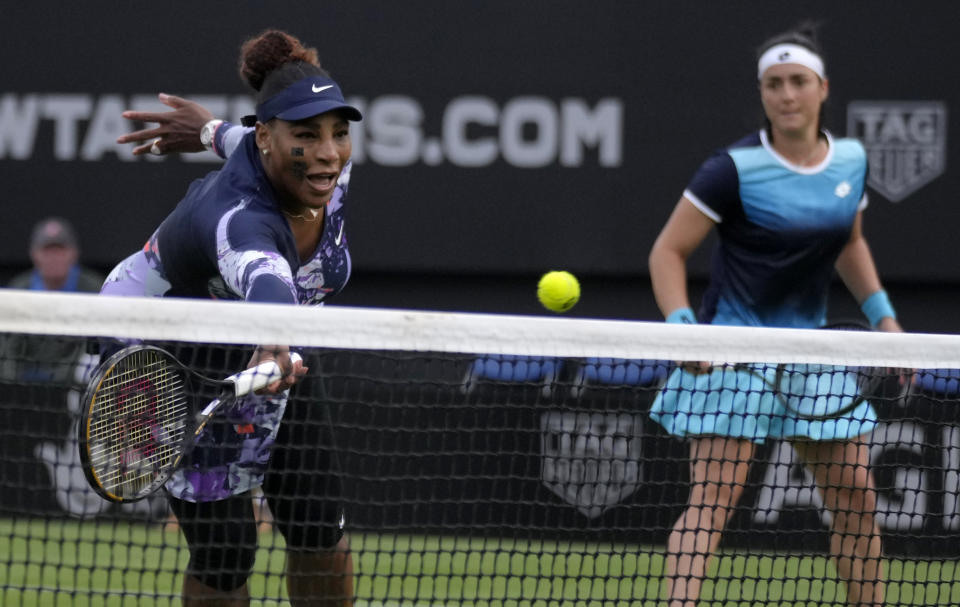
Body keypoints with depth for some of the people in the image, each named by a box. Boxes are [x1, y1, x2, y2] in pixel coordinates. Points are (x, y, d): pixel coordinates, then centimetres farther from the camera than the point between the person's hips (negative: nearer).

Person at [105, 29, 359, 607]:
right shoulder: (239, 217, -44)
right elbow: (265, 280, -68)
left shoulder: (329, 168, -20)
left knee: (321, 532, 4)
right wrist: (277, 344, -87)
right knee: (224, 556, -7)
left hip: (264, 346, 7)